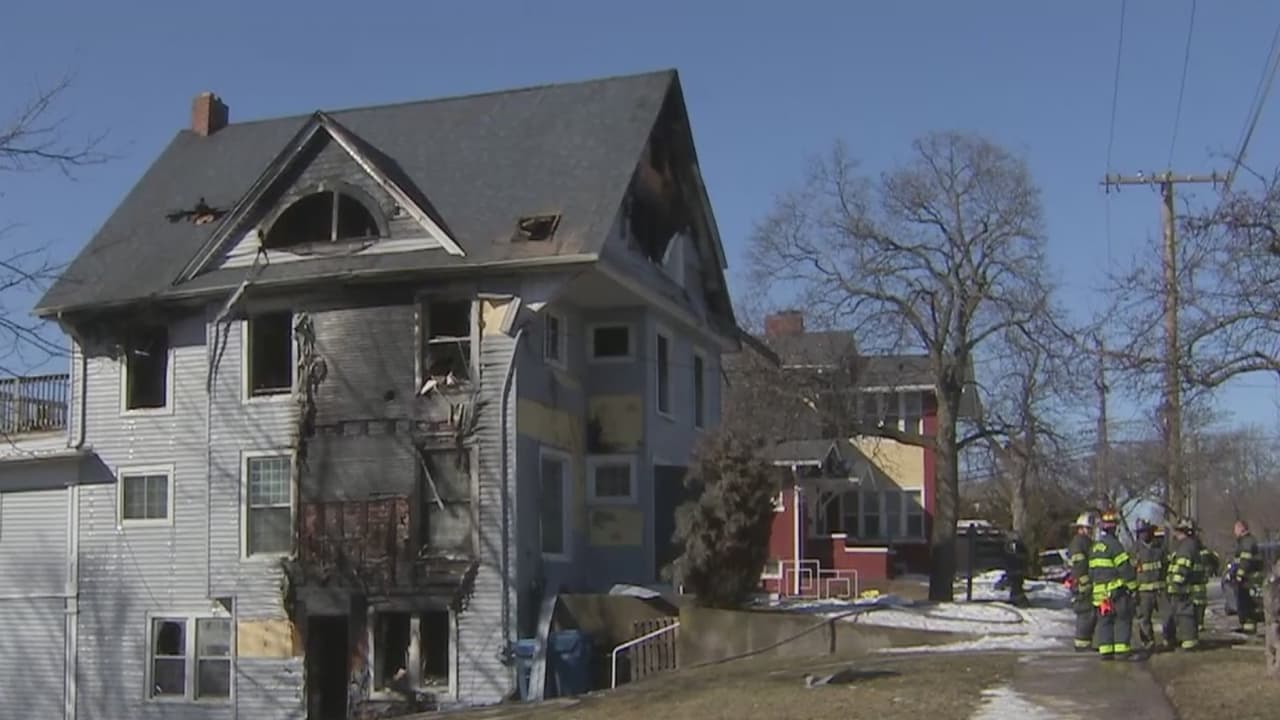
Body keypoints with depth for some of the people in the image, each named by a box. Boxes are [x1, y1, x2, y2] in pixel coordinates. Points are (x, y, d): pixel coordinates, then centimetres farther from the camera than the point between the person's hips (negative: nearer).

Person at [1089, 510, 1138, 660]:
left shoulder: (1094, 547, 13)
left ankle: (1105, 651, 5)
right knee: (1123, 620, 0)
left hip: (1100, 591, 7)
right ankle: (1121, 650, -5)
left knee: (1104, 622, 9)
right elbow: (1125, 568, -16)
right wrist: (1133, 586, -8)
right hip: (1117, 590, -7)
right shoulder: (1114, 545, -13)